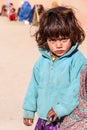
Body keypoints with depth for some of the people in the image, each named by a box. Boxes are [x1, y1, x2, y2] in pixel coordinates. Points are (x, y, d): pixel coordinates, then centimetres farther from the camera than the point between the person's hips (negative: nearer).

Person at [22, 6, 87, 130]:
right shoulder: (42, 60, 5)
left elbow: (77, 88, -20)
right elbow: (34, 85, 14)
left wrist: (62, 108, -24)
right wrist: (29, 110, 16)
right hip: (44, 118, 6)